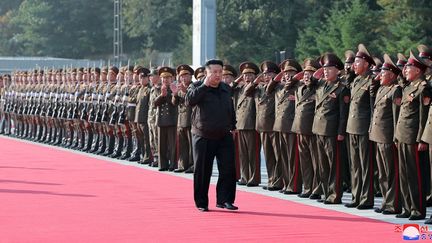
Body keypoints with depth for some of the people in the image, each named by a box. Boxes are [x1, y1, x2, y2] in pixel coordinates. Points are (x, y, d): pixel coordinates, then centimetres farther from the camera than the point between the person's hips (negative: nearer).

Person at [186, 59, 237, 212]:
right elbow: (189, 100, -24)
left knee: (228, 169, -5)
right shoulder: (197, 87, -3)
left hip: (224, 136, 4)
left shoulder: (227, 89, 11)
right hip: (203, 136, -4)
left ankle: (224, 199, 3)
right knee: (202, 171, 2)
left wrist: (233, 126, 20)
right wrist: (205, 85, -23)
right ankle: (201, 203, 13)